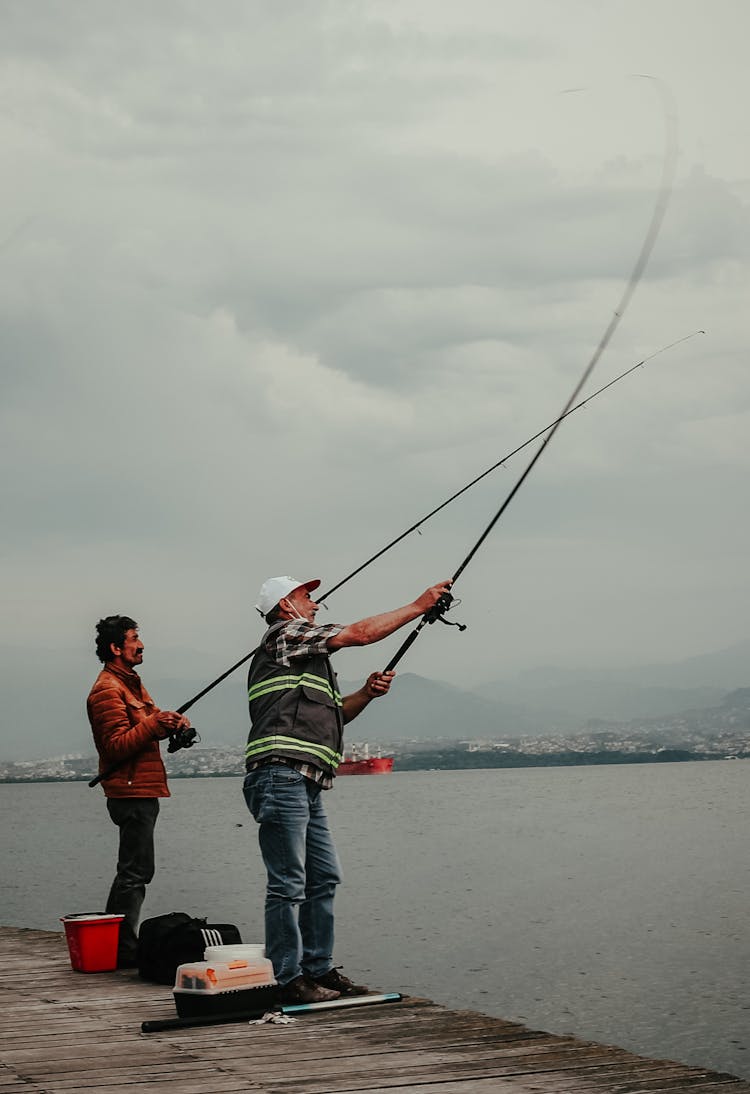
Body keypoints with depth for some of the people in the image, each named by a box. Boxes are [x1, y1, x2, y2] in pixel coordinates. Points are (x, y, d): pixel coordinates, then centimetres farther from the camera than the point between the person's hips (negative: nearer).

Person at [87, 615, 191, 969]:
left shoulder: (131, 683, 20)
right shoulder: (107, 690, -13)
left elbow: (147, 726, 23)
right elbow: (117, 746, -20)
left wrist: (171, 720, 2)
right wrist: (154, 723, -27)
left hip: (142, 792, 11)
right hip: (131, 791, -11)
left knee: (132, 870, 14)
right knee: (136, 871, -10)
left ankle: (113, 945, 20)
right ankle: (125, 949, -8)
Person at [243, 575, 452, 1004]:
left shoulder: (304, 657, 28)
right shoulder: (286, 634, -1)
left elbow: (329, 716, 28)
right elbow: (361, 633, -5)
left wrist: (366, 694, 10)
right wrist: (419, 606, 3)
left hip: (306, 786, 11)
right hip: (281, 776, -11)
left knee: (324, 878, 12)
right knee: (288, 884, -9)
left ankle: (318, 969, 18)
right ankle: (287, 980, -7)